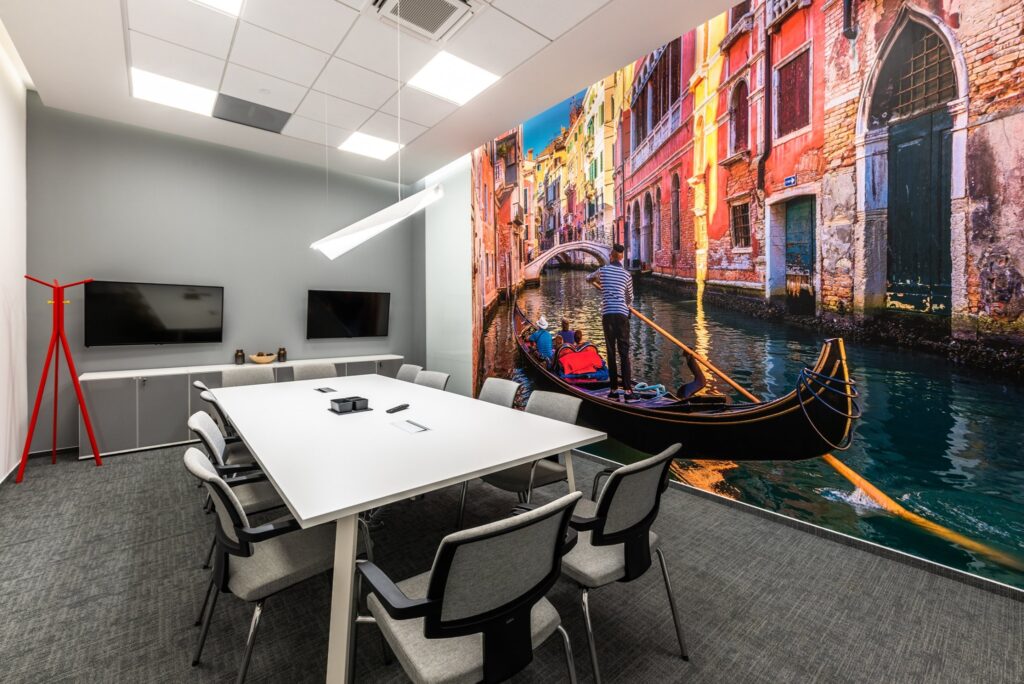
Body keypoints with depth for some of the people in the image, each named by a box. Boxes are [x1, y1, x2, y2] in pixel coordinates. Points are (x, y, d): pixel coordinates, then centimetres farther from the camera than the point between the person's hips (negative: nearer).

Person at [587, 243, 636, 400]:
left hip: (607, 314, 0)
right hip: (622, 314, 0)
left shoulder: (602, 270, 7)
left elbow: (589, 278, 28)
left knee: (611, 353, 6)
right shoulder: (627, 274, 9)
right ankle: (628, 390, -4)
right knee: (624, 353, 0)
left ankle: (613, 389, 8)